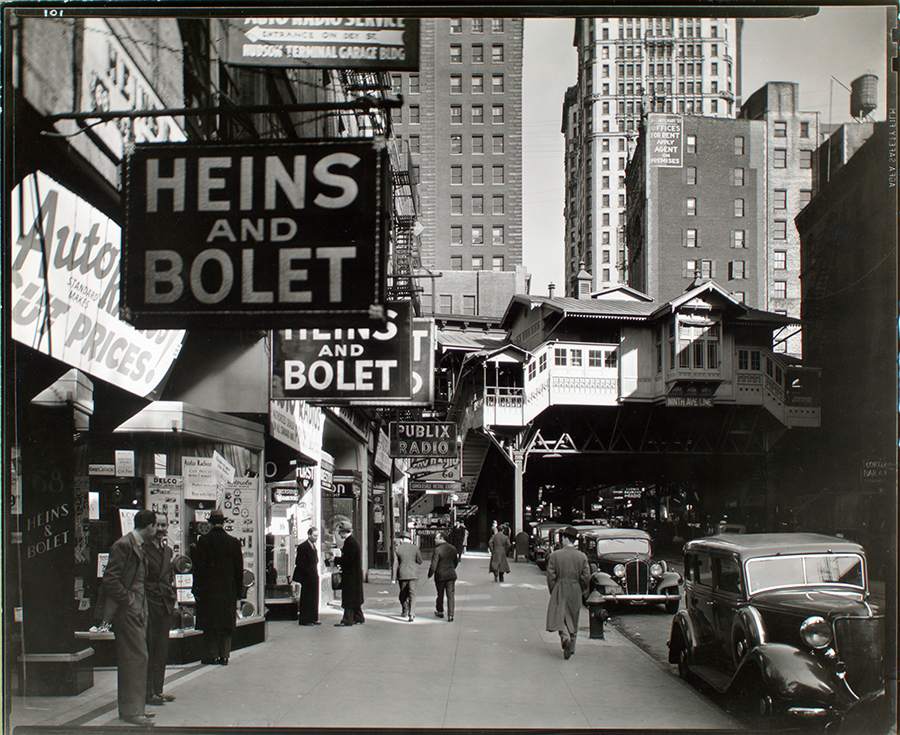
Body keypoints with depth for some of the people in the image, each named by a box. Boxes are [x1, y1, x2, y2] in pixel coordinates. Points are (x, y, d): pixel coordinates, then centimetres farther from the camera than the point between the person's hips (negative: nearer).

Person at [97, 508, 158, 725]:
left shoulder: (136, 545, 15)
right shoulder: (124, 545, -15)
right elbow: (110, 579, -20)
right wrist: (128, 600, -16)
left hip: (133, 610, 10)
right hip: (126, 610, -10)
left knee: (130, 658, 13)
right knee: (136, 656, -10)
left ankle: (130, 707, 20)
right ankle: (132, 710, -5)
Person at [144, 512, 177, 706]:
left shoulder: (168, 551, 16)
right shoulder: (143, 550, -8)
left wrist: (173, 600, 14)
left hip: (165, 605, 8)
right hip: (149, 603, -8)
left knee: (162, 650, 11)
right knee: (148, 650, -4)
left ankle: (158, 689, 18)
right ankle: (147, 693, 0)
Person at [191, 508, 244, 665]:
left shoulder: (203, 541, -6)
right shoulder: (234, 542, 0)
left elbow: (198, 567, -6)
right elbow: (239, 568, 5)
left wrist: (196, 589, -1)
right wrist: (238, 590, 13)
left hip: (208, 589, -2)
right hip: (228, 590, 2)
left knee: (209, 624, 5)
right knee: (226, 624, 8)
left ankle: (212, 655, 4)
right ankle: (224, 655, 8)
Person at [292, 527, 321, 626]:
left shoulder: (313, 546, 16)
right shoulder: (302, 547, -11)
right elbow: (298, 563, -13)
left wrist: (315, 573, 10)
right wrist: (309, 572, -16)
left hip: (314, 576, 8)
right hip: (307, 577, -8)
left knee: (314, 599, 10)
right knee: (306, 598, -4)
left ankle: (313, 618, 16)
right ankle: (304, 620, 0)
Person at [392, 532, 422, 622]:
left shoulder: (397, 549, -3)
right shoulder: (415, 548, -2)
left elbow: (395, 563, -4)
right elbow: (419, 561, 4)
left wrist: (394, 577, -1)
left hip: (402, 574, 0)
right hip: (413, 574, 0)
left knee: (403, 593, 18)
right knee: (412, 594, 1)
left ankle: (405, 611, 33)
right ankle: (411, 614, -11)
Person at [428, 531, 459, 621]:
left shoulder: (437, 550, -16)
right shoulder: (453, 548, 3)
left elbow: (434, 564, -16)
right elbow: (456, 562, 14)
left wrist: (430, 574, -4)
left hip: (440, 575, -4)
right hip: (451, 575, 4)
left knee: (440, 594, 14)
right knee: (451, 595, 3)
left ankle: (440, 611, 30)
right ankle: (450, 615, -2)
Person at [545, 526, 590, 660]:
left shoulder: (555, 555, -7)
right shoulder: (582, 556, -2)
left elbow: (551, 576, -7)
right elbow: (586, 577, -3)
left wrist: (553, 592, 4)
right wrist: (580, 591, 12)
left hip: (559, 591, -2)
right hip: (575, 592, 2)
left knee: (559, 617, 1)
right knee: (573, 620, 14)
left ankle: (565, 637, -26)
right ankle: (571, 648, 20)